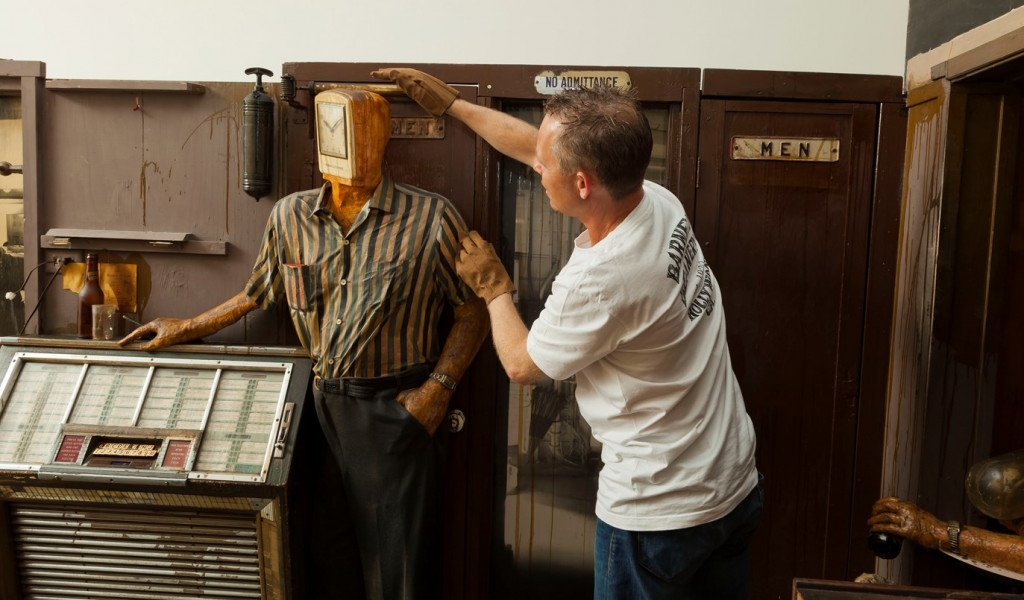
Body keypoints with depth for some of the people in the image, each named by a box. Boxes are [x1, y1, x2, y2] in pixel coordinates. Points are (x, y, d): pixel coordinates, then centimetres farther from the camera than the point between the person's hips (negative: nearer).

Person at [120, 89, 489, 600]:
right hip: (326, 403, 4)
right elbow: (257, 295, 19)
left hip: (400, 409, -3)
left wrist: (439, 387, -11)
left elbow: (472, 311, -3)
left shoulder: (431, 218, -9)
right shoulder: (290, 217, 4)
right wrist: (187, 328, 23)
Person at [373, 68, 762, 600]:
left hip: (658, 513, -8)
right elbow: (531, 142, 7)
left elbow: (521, 365, -10)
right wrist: (452, 103, 17)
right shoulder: (659, 202, -7)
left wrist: (493, 287, 6)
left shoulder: (601, 279, -31)